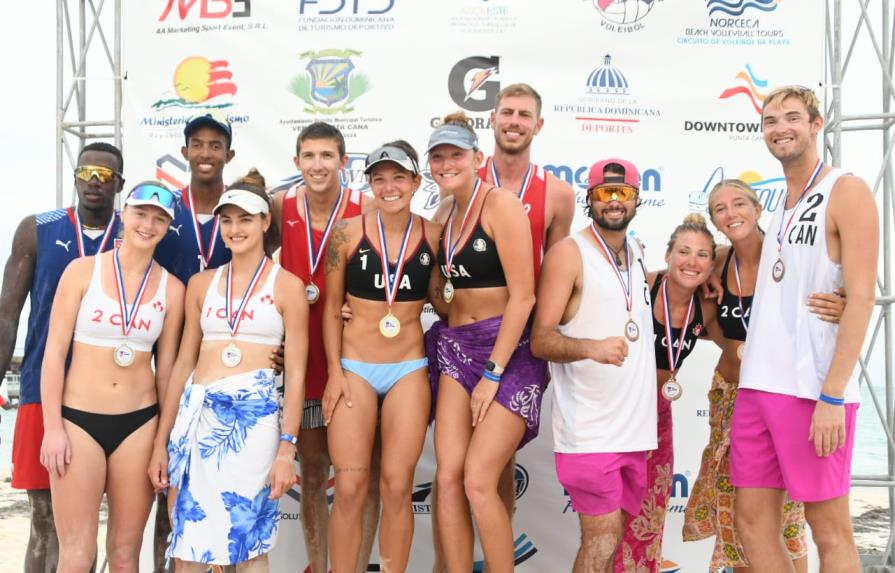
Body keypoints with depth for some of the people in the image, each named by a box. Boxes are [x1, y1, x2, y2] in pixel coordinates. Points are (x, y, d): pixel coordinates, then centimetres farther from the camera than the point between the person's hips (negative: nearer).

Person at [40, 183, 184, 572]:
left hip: (140, 423, 2)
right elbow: (54, 352, -2)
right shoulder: (82, 270, -1)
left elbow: (166, 367, 8)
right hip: (79, 419, -2)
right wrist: (53, 427, -7)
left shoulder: (172, 288, 4)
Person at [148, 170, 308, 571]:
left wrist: (286, 449, -9)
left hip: (254, 415, -3)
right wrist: (162, 441, 10)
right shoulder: (201, 284, 12)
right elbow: (183, 364, 13)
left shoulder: (286, 286, 1)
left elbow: (295, 373, -2)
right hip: (196, 415, 4)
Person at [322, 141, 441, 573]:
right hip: (354, 368, -1)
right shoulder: (347, 232, -3)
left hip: (409, 369, 1)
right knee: (350, 487, -3)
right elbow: (331, 306, 3)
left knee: (397, 486, 1)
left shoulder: (433, 235, 1)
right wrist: (334, 371, -3)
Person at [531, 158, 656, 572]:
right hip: (590, 426, -7)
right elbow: (540, 339, -14)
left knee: (613, 533, 13)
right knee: (603, 536, -8)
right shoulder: (568, 253, -7)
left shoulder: (637, 253, 14)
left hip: (635, 424, 7)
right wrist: (591, 347, -30)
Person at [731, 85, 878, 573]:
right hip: (759, 383, 7)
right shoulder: (782, 204, 17)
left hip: (814, 388, -7)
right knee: (752, 523, 9)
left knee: (829, 530, 2)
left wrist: (832, 396, -18)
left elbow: (860, 299, -13)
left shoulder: (846, 192, -5)